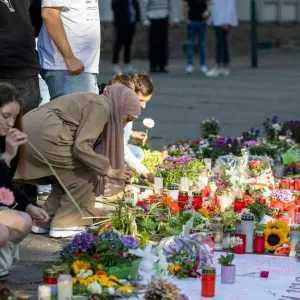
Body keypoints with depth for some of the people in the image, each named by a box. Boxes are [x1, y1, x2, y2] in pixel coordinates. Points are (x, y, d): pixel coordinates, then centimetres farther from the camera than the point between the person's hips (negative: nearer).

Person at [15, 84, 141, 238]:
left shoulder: (94, 103, 26)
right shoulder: (101, 108, -4)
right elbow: (81, 147, -14)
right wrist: (108, 170, -6)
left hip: (29, 130, 10)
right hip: (45, 135, -10)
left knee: (67, 178, 22)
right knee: (85, 178, 2)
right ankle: (64, 224, 5)